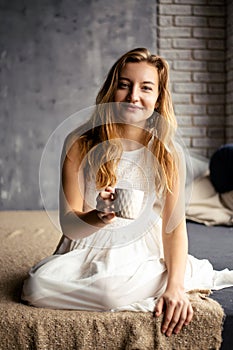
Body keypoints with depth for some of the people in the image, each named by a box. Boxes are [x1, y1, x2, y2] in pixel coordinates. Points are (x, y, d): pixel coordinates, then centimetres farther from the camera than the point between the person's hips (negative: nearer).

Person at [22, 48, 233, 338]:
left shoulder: (168, 153, -4)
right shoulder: (80, 143, -7)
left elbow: (174, 225, -6)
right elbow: (68, 224, -11)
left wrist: (175, 286, -21)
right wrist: (96, 218, -35)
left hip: (142, 254, -3)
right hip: (87, 252, 3)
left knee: (112, 289, -36)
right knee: (37, 286, -29)